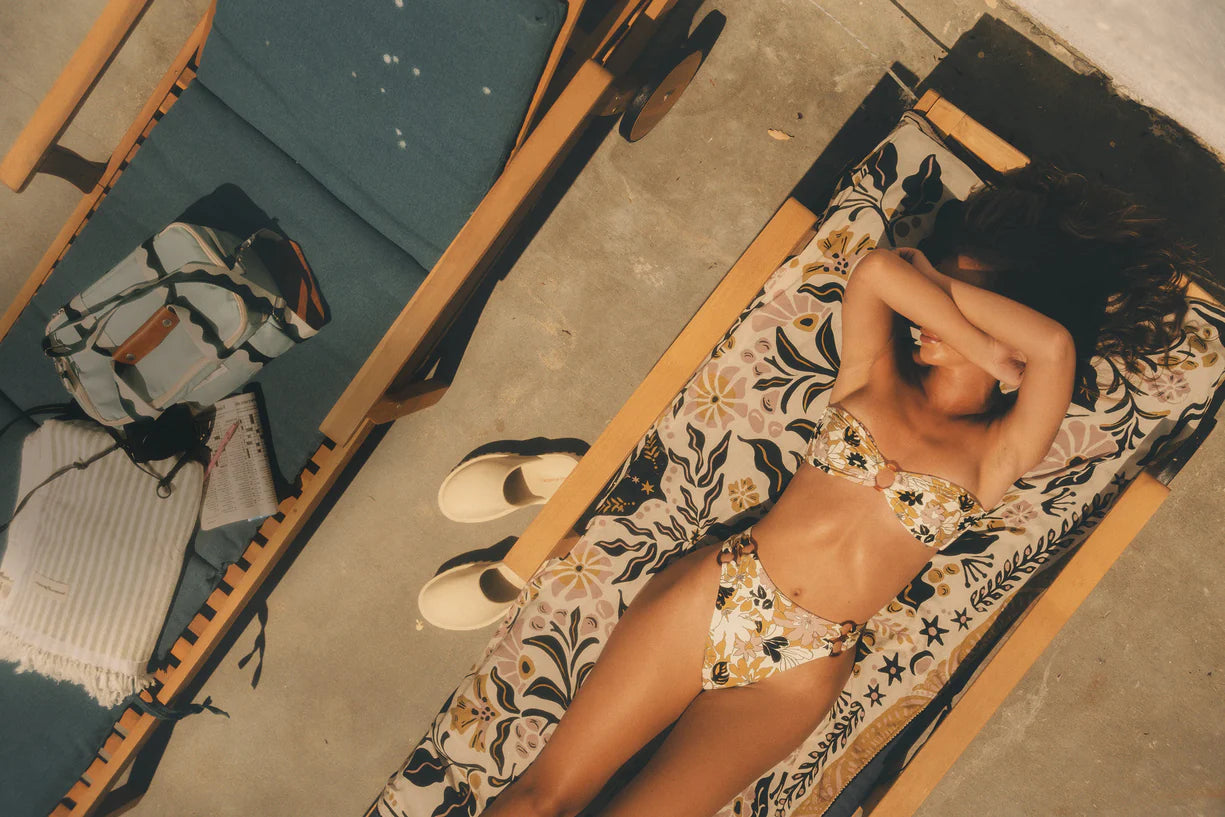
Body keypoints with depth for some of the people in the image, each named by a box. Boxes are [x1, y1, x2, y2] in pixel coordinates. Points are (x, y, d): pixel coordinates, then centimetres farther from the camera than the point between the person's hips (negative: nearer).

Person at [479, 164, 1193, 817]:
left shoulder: (995, 454, 1)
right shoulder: (875, 377, 9)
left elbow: (1054, 345, -17)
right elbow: (879, 269, -6)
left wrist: (936, 278, -6)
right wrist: (987, 348, -5)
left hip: (796, 671, -2)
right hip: (712, 593, 2)